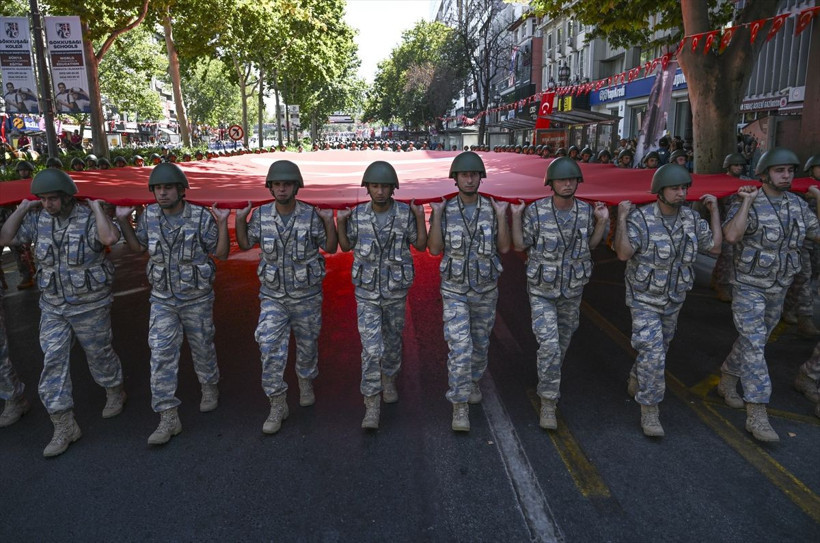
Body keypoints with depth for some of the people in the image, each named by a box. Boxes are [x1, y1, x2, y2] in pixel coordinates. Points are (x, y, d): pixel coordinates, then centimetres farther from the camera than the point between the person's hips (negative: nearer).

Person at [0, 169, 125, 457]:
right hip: (53, 308, 5)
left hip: (91, 306, -5)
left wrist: (96, 207, -25)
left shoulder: (89, 219, -16)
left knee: (99, 354, 12)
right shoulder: (38, 219, 1)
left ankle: (115, 393, 41)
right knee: (53, 362, 1)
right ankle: (64, 428, 10)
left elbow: (110, 237, -38)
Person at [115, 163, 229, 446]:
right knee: (161, 356, -4)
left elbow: (221, 253, -10)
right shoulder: (149, 215, -4)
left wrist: (222, 224, -23)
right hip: (162, 299, 3)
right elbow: (138, 246, 13)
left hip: (197, 299, -2)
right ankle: (168, 418, 3)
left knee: (202, 347, 15)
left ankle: (210, 388, 43)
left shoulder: (201, 217, -15)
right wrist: (124, 221, 1)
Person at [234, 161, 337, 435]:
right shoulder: (261, 215, -5)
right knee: (271, 349, -9)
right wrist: (240, 220, -6)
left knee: (307, 344, 16)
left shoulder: (312, 216, -11)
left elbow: (331, 248, 0)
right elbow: (245, 244, 10)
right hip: (273, 296, 1)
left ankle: (306, 382, 44)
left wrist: (329, 222, -15)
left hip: (307, 296, 0)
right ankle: (278, 405, 5)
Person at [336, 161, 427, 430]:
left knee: (392, 340, 18)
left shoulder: (405, 213, -11)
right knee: (371, 348, -8)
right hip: (367, 292, -1)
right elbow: (346, 246, 5)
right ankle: (372, 408, -1)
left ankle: (389, 380, 46)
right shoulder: (358, 214, -9)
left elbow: (421, 246, -2)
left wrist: (420, 218, -16)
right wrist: (340, 223, -12)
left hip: (396, 291, 1)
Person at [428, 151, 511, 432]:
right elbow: (434, 249, -13)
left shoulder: (493, 209, -4)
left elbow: (504, 248, -8)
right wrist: (436, 215, -18)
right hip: (455, 290, -2)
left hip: (485, 289, 2)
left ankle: (472, 380, 46)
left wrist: (501, 216, -17)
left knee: (480, 341, 18)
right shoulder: (445, 211, -6)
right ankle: (460, 409, -4)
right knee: (459, 347, -12)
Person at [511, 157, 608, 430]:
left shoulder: (586, 211, -6)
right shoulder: (536, 210, -15)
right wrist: (515, 217, -18)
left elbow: (590, 245, 8)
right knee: (549, 345, -13)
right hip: (542, 290, -4)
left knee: (562, 342, 20)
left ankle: (549, 382, 47)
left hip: (573, 289, 4)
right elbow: (520, 245, -7)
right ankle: (548, 404, 1)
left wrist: (602, 221, -6)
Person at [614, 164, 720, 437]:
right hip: (644, 298, -6)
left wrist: (714, 210, 1)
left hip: (674, 299, 6)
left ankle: (636, 381, 48)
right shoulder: (640, 218, -20)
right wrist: (621, 218, -33)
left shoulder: (691, 218, -3)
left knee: (659, 349, 22)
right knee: (653, 354, -13)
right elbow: (623, 254, -30)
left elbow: (714, 247, 2)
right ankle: (649, 411, -1)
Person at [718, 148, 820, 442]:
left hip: (778, 288, 6)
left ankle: (727, 381, 38)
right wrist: (747, 202, -26)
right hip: (749, 286, -6)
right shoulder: (746, 203, -14)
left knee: (752, 341, 17)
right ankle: (757, 415, -9)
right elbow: (731, 236, -32)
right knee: (754, 346, -10)